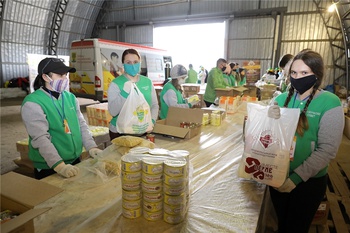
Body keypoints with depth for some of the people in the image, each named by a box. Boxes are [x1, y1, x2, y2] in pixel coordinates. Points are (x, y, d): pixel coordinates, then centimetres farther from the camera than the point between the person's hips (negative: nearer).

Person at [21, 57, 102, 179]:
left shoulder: (70, 97, 3)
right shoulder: (32, 103, -15)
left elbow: (82, 124, 5)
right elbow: (40, 138, -23)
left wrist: (91, 147, -7)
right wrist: (59, 165, -31)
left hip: (75, 162, 6)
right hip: (48, 168, -6)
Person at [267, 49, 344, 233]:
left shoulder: (329, 103, -14)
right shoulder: (282, 98, -2)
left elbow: (327, 150, -17)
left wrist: (297, 177, -21)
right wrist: (269, 119, -19)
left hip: (309, 181, -3)